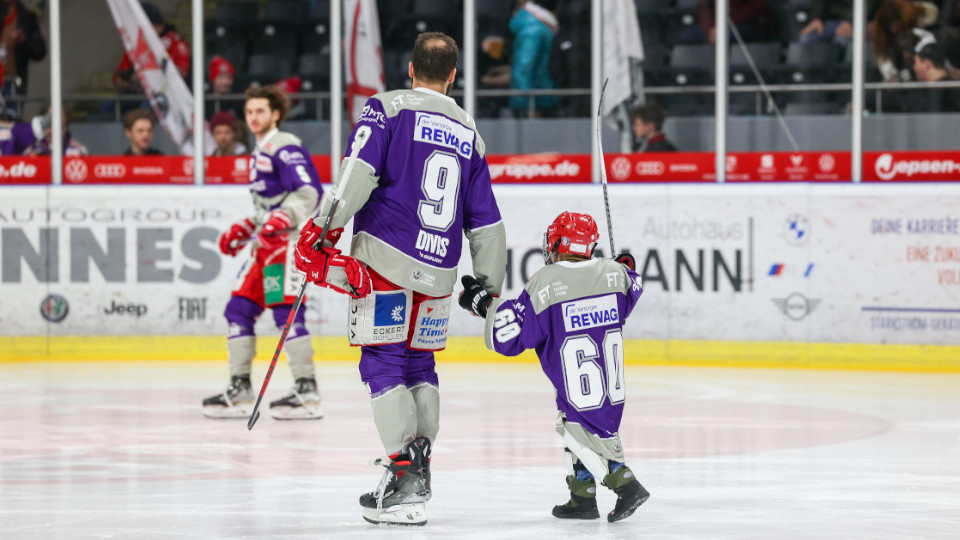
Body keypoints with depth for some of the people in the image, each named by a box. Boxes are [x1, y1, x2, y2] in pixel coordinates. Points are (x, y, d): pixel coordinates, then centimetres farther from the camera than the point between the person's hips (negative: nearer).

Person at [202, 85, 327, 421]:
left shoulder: (285, 148, -9)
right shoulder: (260, 152, 23)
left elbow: (310, 192, -20)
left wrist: (281, 219, -31)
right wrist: (244, 230, 24)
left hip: (291, 240, -10)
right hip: (267, 243, 10)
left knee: (285, 310, -17)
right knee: (239, 309, 7)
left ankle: (307, 391, -17)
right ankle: (240, 390, 11)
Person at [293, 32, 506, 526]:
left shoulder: (387, 107, 1)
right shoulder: (469, 133, 16)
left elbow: (359, 171, -15)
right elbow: (485, 222, 17)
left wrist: (323, 226, -12)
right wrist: (491, 287, 24)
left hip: (385, 258, -5)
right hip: (438, 274, 5)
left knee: (383, 364, -3)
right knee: (419, 364, 19)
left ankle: (404, 484, -11)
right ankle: (419, 468, 18)